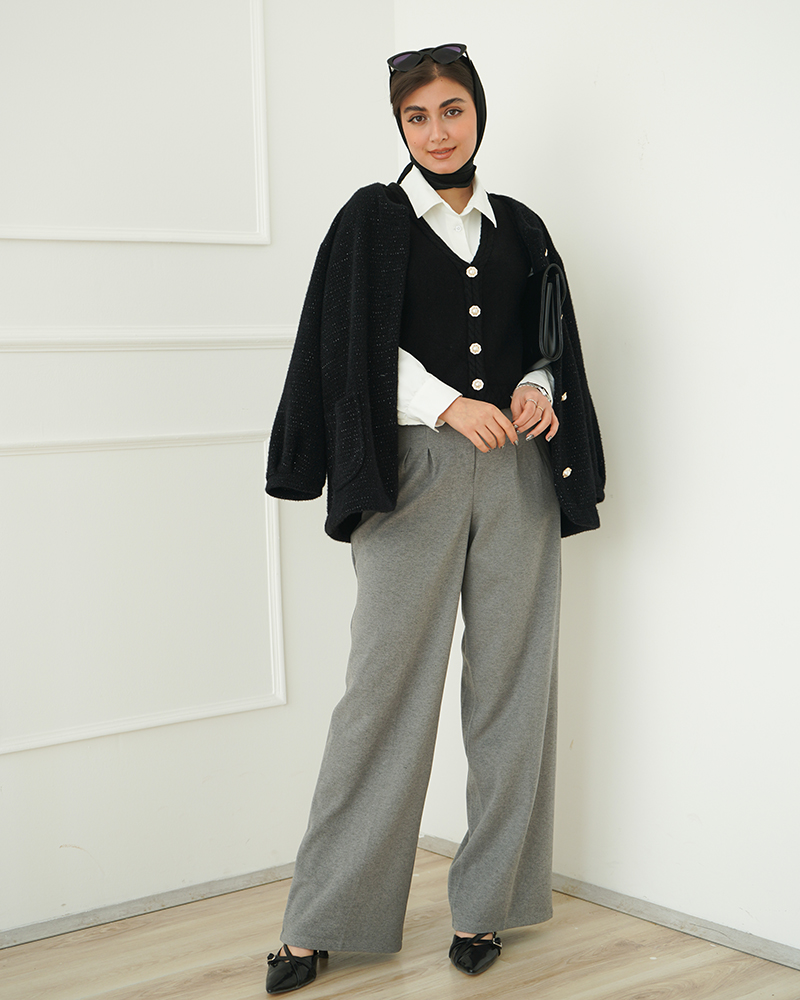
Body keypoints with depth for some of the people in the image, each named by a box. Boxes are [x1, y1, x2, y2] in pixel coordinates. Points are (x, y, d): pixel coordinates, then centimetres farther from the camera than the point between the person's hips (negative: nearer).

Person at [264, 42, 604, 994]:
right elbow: (359, 352, -3)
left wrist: (539, 390, -4)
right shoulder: (372, 220, 4)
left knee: (510, 682, 3)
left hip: (517, 476, 4)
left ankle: (483, 903, 15)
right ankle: (322, 918, 6)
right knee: (387, 685, -4)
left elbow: (552, 344, 18)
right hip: (413, 474, -3)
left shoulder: (520, 227, 14)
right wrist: (450, 406, -14)